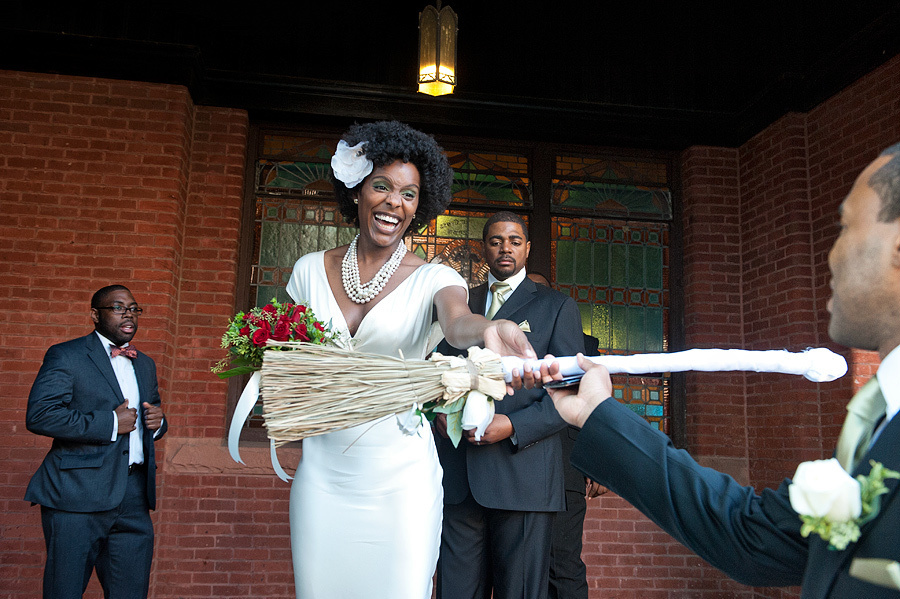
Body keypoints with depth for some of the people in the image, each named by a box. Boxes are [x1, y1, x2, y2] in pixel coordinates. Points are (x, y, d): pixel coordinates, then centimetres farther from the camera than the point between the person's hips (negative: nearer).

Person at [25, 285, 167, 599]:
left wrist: (158, 422, 4)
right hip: (78, 494, -5)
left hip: (134, 498, 6)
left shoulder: (145, 365, 18)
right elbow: (39, 415, -16)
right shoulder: (66, 355, -2)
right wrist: (110, 423, -16)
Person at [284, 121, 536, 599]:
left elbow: (456, 321, -28)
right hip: (322, 473, 3)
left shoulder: (433, 278, -4)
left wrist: (488, 330, -51)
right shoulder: (310, 271, 4)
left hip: (401, 476, -2)